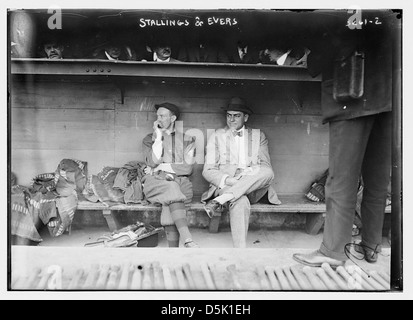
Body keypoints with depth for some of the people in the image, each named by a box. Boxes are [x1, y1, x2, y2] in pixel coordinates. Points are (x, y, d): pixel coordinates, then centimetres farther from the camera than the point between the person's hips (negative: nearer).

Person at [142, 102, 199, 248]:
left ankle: (173, 247, -36)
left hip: (180, 182, 1)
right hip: (155, 182, 0)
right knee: (172, 189, -34)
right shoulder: (150, 139, 16)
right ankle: (187, 240, -45)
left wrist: (162, 166, -3)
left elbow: (188, 168, 0)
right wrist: (159, 136, -2)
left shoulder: (187, 139, 13)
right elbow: (153, 162, -4)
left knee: (171, 197, -33)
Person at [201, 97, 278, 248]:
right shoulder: (216, 136, 13)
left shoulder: (259, 136, 17)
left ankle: (219, 200, -35)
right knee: (240, 202, -37)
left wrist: (248, 172, -16)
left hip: (253, 189, 2)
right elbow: (208, 171, 5)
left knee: (268, 173, -31)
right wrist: (228, 180, -16)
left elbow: (266, 167, 7)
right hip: (224, 186, -2)